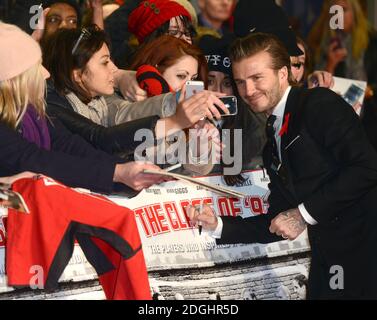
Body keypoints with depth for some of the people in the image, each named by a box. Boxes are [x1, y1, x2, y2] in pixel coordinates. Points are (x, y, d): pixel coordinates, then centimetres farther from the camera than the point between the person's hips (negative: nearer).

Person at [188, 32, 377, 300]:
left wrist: (304, 213, -14)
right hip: (329, 260, 8)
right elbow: (279, 222, 19)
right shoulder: (272, 142, 17)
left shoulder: (320, 103, -7)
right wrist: (218, 226, 8)